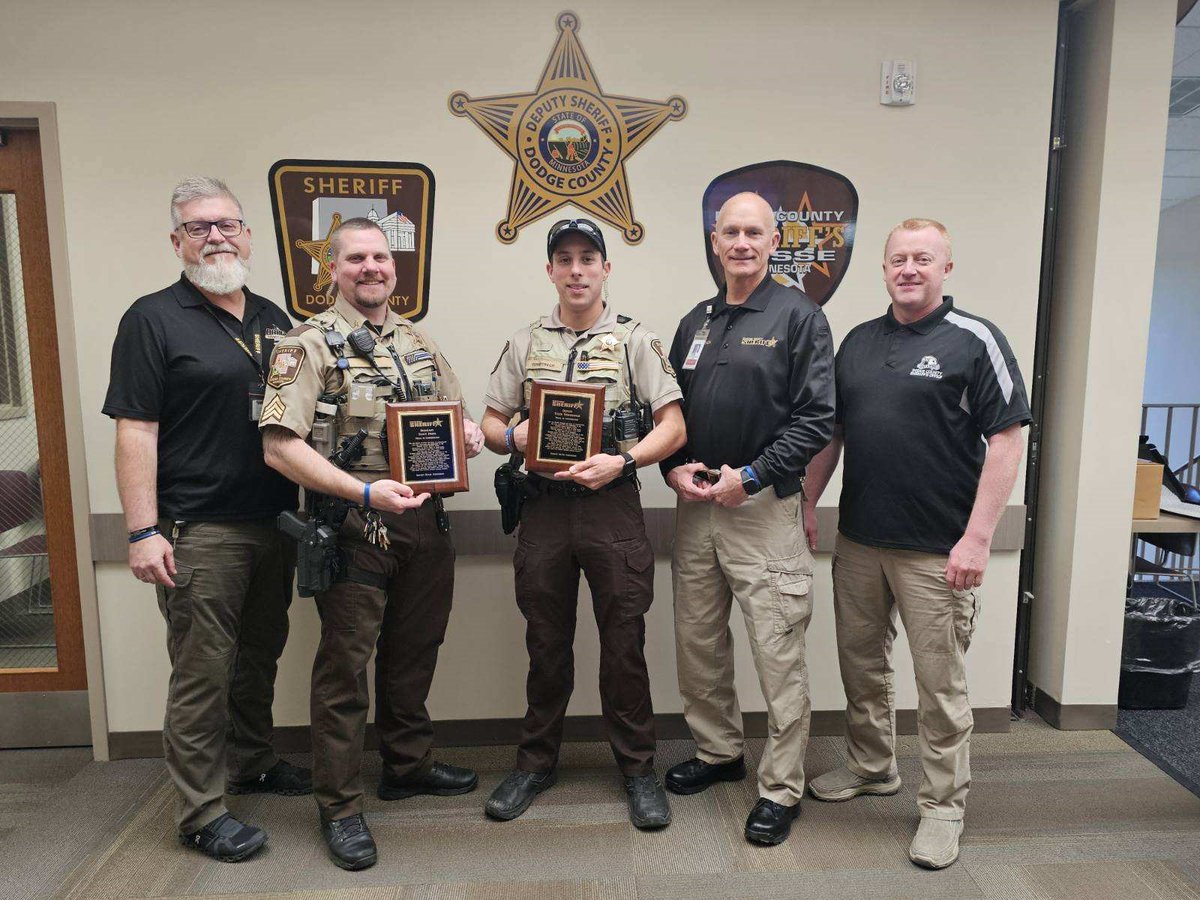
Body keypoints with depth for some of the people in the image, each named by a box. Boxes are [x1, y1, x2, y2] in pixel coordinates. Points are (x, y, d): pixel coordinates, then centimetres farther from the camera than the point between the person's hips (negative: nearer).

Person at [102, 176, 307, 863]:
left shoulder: (274, 319, 12)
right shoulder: (153, 319, -5)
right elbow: (137, 431, -10)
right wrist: (144, 531, -16)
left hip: (277, 522, 6)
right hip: (200, 531, -6)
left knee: (261, 653, 18)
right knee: (202, 670, 2)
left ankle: (252, 762, 37)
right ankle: (201, 812, 17)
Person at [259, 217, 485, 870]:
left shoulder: (419, 342, 13)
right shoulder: (309, 345, -7)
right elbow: (279, 447, -16)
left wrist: (469, 436, -3)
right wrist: (364, 491, -25)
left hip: (425, 522, 6)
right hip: (355, 528, -6)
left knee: (414, 652, 18)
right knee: (345, 664, 3)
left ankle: (409, 765, 38)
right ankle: (339, 807, 19)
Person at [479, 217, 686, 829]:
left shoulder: (635, 340, 3)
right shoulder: (525, 343, 12)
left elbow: (673, 426, -3)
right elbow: (491, 422, 12)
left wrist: (620, 461, -18)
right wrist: (511, 436, -10)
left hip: (612, 507, -2)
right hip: (543, 509, 3)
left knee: (624, 642, 4)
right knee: (546, 642, 13)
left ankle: (637, 767, 22)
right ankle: (536, 761, 29)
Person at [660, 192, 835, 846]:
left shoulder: (799, 317, -3)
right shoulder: (696, 322, 14)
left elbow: (816, 417, -10)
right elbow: (671, 408, 17)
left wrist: (751, 475, -16)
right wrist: (675, 468, -1)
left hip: (763, 505, -6)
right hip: (695, 505, 6)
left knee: (777, 653, 0)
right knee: (697, 641, 14)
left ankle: (781, 788, 16)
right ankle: (718, 752, 35)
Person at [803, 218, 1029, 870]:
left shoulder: (974, 340, -5)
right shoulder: (858, 341, 11)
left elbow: (1006, 441, -10)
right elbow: (831, 432, 16)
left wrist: (977, 538, -15)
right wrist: (809, 502, 10)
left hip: (937, 550, -5)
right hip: (857, 540, 6)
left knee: (939, 682, 5)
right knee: (861, 665, 17)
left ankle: (943, 805, 22)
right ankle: (871, 768, 37)